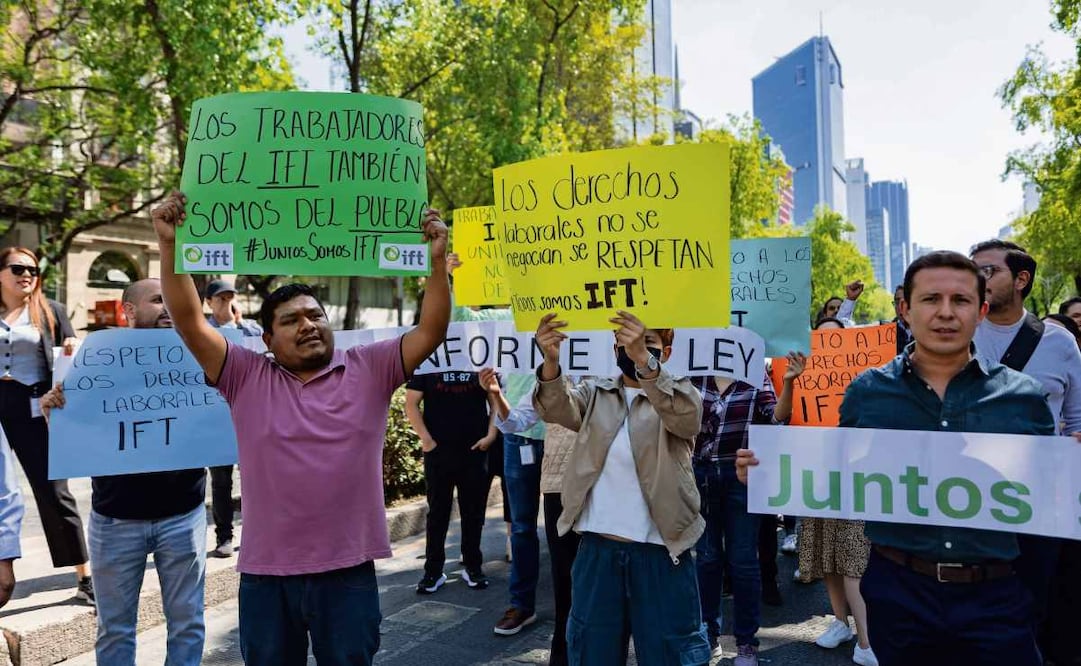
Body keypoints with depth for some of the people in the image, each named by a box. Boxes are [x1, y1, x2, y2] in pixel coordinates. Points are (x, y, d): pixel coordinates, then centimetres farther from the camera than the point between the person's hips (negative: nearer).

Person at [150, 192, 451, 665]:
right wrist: (170, 246, -14)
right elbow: (189, 322, -5)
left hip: (348, 570, -1)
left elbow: (430, 331, -6)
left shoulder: (369, 369, 1)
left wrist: (437, 260, -15)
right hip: (266, 572, 1)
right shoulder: (246, 376, 1)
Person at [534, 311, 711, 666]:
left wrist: (644, 360, -38)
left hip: (660, 548, -2)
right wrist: (551, 361, -32)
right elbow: (558, 408, -11)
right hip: (597, 546, 3)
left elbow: (686, 418, -22)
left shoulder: (681, 394, 2)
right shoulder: (595, 392, 9)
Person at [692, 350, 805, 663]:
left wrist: (788, 382, -26)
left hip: (742, 476, -2)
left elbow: (778, 418, -11)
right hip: (701, 474, 2)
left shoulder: (756, 379, -3)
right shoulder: (695, 378, 2)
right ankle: (708, 634, 27)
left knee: (743, 560, 5)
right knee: (706, 556, 12)